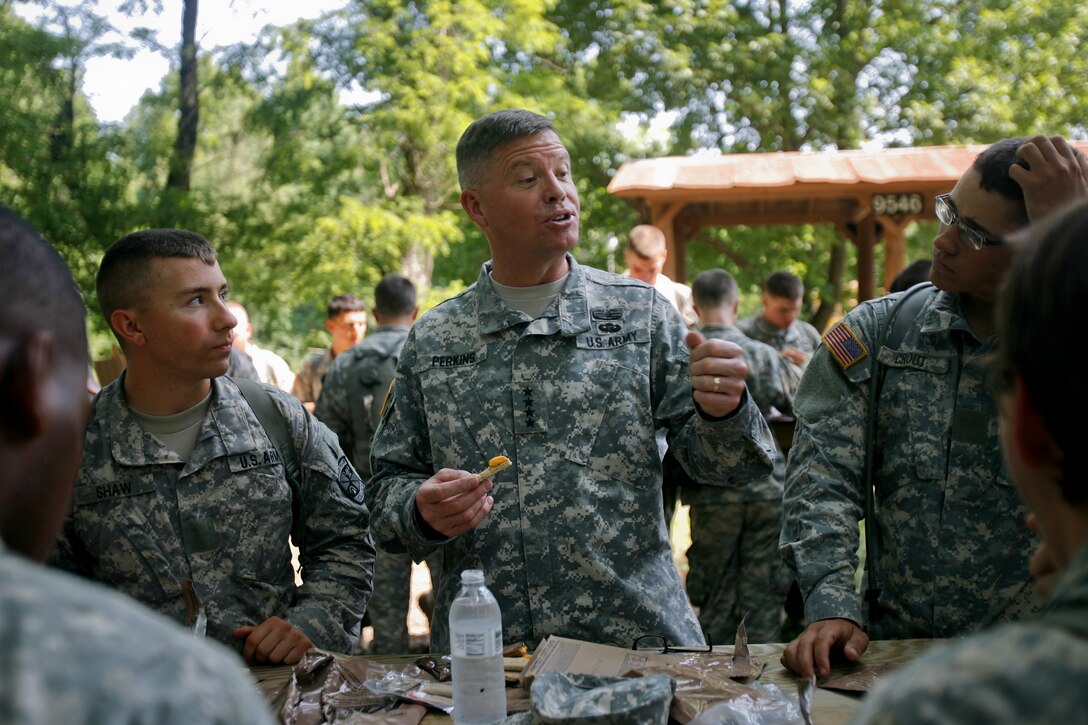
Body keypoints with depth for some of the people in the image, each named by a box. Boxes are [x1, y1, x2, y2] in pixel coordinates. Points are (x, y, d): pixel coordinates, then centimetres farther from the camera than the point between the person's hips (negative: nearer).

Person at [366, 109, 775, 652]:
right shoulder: (430, 343, 10)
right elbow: (387, 487, 14)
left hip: (635, 635, -1)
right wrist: (423, 511, -8)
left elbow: (721, 465, 4)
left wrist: (723, 412, -17)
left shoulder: (640, 313, 7)